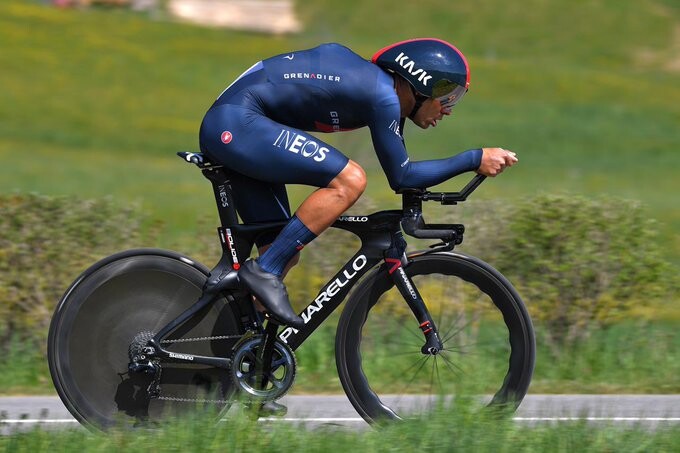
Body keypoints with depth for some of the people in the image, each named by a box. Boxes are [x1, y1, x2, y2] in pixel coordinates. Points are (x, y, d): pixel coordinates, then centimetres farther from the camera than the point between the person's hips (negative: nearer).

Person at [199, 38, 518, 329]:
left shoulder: (381, 85, 15)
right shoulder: (383, 95, -14)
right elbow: (401, 177, -10)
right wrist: (475, 159, -7)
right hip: (237, 122, -10)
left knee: (284, 254, 9)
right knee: (349, 180, -20)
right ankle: (263, 271, -18)